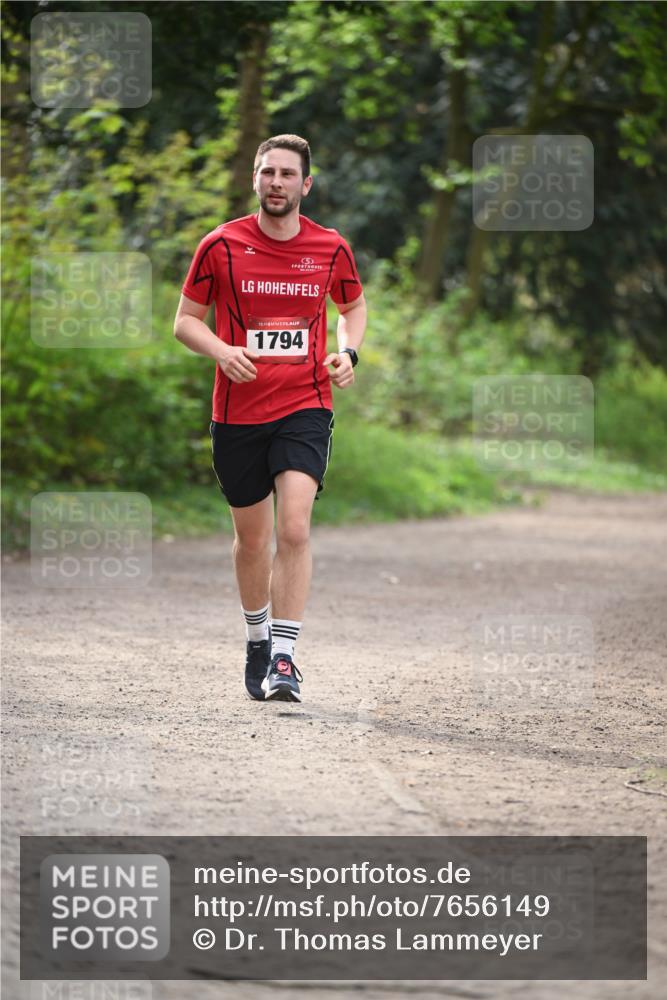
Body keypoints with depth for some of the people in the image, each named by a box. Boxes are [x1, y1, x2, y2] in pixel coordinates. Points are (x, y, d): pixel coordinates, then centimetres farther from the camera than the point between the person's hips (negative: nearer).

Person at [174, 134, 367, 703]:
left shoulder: (331, 248, 1)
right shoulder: (221, 246, -2)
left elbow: (354, 305, 20)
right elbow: (186, 320, 6)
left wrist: (348, 352, 0)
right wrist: (223, 352, -14)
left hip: (306, 406, -1)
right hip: (237, 413, 1)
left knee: (294, 528, -18)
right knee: (252, 537, 11)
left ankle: (284, 659, -17)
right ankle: (257, 639, 35)